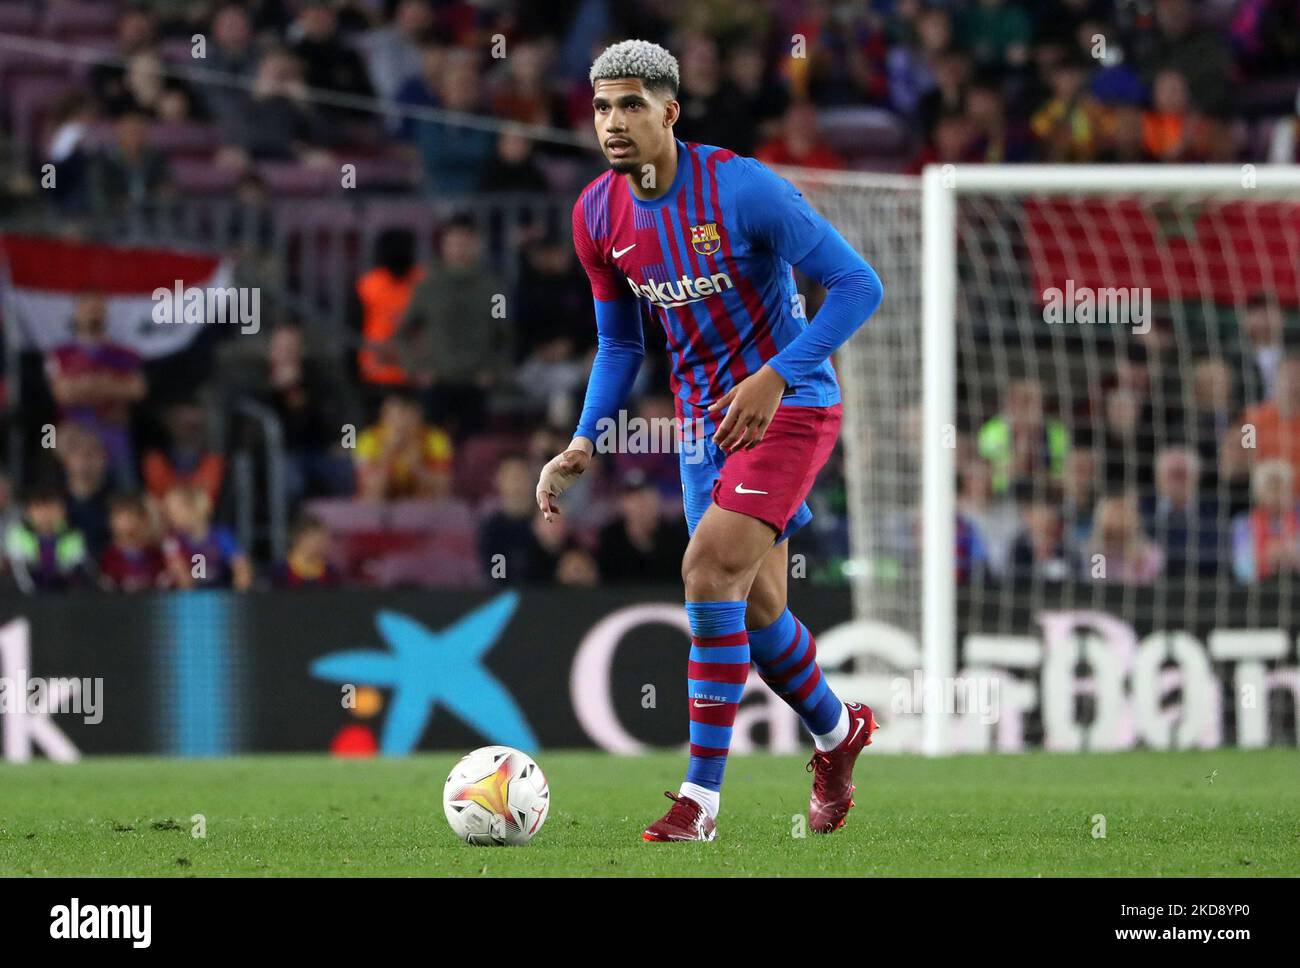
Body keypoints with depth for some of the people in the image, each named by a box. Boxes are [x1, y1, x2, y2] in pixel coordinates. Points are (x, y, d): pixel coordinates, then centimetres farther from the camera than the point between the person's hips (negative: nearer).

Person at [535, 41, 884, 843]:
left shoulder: (744, 189, -22)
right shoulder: (598, 215, -2)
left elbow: (859, 285, -19)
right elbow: (620, 343, 12)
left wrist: (775, 378, -26)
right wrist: (583, 444, -1)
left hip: (791, 406, -6)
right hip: (705, 414, 6)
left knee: (710, 568, -22)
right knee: (753, 609, 9)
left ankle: (702, 799, -17)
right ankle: (837, 731, 40)